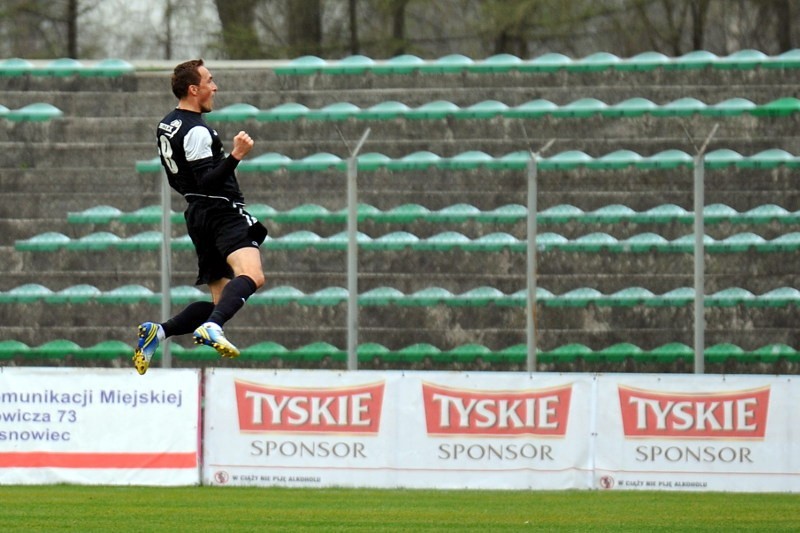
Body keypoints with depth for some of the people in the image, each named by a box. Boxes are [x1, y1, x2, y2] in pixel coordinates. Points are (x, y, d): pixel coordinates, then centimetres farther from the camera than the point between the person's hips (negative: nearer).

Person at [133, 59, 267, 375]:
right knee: (252, 275, -30)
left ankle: (158, 332, 2)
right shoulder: (196, 132, -14)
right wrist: (235, 157, -32)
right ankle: (212, 327, -51)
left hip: (198, 215, 10)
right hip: (222, 213, -10)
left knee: (221, 300, 12)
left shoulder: (167, 126, 16)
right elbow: (208, 182, -22)